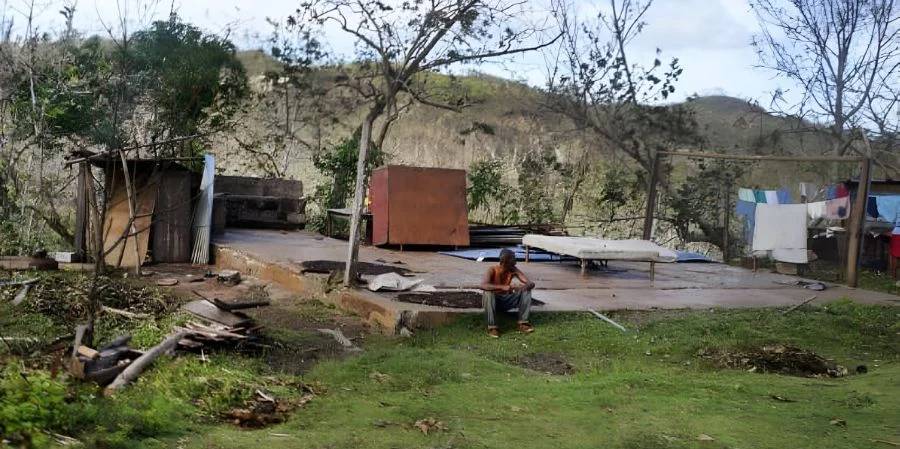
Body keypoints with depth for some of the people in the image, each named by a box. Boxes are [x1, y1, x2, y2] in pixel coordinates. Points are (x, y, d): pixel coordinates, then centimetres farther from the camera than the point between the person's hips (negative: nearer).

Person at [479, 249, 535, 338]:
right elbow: (483, 285, -40)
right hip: (494, 301, -4)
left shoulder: (513, 270, -8)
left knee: (526, 290, -15)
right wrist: (502, 287, -50)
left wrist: (526, 286, -39)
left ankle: (523, 323, -15)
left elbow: (531, 283, -14)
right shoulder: (492, 270, -21)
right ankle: (492, 327, -30)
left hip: (507, 301, 4)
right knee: (488, 292, -36)